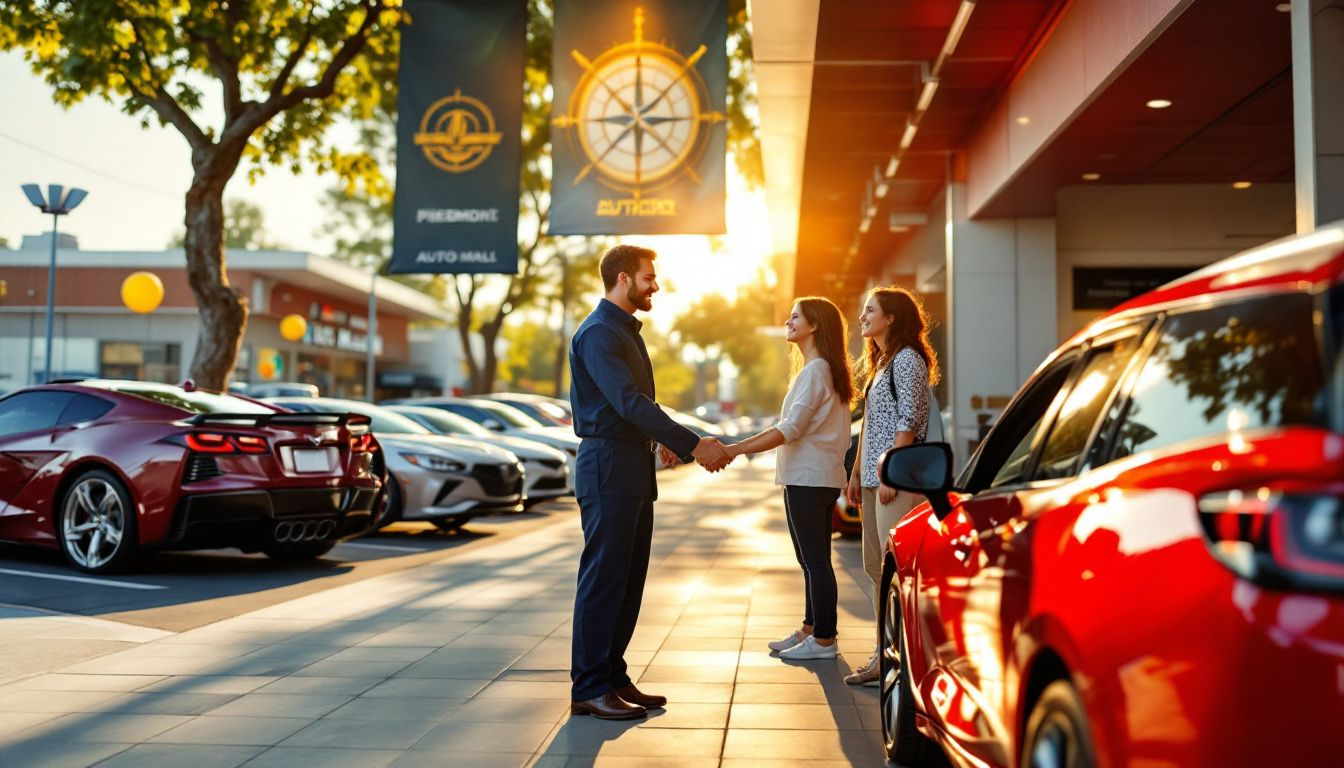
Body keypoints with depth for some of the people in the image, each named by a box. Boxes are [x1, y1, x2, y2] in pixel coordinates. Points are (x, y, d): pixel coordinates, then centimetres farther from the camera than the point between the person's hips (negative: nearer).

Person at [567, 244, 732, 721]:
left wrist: (687, 445, 14)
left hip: (635, 470, 10)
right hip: (607, 466, -10)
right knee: (603, 578, -6)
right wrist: (692, 444, -23)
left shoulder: (627, 333, 19)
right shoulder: (598, 334, -13)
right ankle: (589, 689, 0)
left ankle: (613, 677, 18)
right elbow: (628, 402, -22)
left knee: (629, 579, 11)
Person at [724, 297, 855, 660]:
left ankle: (823, 640, 0)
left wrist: (735, 449, -27)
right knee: (815, 561, 15)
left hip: (808, 478, -10)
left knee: (814, 561, -5)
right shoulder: (825, 369, 19)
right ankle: (810, 630, 23)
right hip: (819, 476, 10)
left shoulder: (815, 370, -14)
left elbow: (791, 429, -22)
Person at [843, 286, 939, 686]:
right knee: (876, 567, 10)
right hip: (873, 479, 10)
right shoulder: (879, 362, 21)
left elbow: (908, 421, -16)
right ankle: (884, 651, 16)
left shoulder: (907, 359, -8)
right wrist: (856, 473, 20)